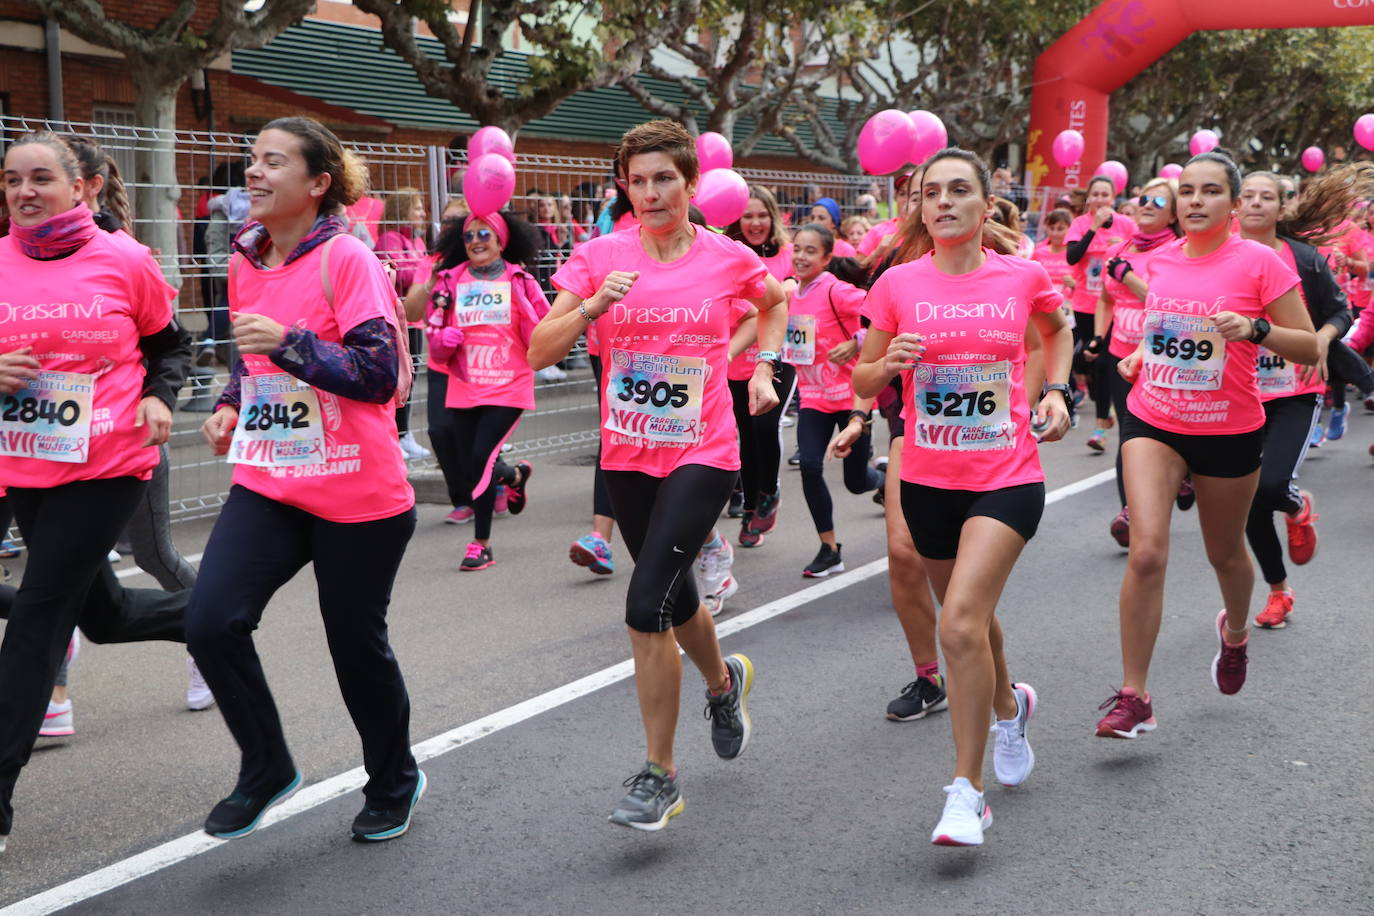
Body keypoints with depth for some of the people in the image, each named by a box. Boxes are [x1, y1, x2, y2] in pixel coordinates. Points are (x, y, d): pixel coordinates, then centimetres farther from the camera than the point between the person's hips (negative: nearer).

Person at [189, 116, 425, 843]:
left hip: (358, 497, -5)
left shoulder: (346, 260, -12)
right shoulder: (246, 263, 8)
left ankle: (393, 782, 32)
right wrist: (229, 408, 5)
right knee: (210, 622, -12)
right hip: (268, 484, 6)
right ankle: (265, 769, 12)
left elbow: (379, 375, -18)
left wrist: (290, 343, -27)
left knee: (358, 645, 6)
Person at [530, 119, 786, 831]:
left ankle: (659, 775, -2)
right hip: (627, 457, 3)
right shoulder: (600, 256, -3)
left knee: (646, 606, -16)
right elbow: (539, 353, -8)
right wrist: (594, 305, -22)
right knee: (673, 597, 18)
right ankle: (724, 682, 52)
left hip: (702, 456, -3)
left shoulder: (728, 259, -4)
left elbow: (776, 301, 20)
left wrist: (763, 369, 10)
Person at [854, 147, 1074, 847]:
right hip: (928, 480, 3)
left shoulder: (1023, 276, -3)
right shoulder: (898, 284, -2)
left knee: (959, 624, -19)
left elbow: (1059, 328, 20)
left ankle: (967, 792, -7)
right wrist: (889, 362, -16)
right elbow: (863, 385, 5)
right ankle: (1009, 706, 53)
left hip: (1008, 479, -3)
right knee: (971, 617, 20)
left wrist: (1057, 391, 5)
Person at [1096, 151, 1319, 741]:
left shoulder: (1259, 262, -11)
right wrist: (1139, 355, 3)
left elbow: (1309, 348, -10)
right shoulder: (1161, 260, 2)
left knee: (1225, 553, 17)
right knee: (1146, 552, -14)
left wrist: (1256, 329, -27)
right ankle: (1133, 697, -7)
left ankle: (1235, 630, 54)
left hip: (1229, 433, -2)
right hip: (1153, 423, 2)